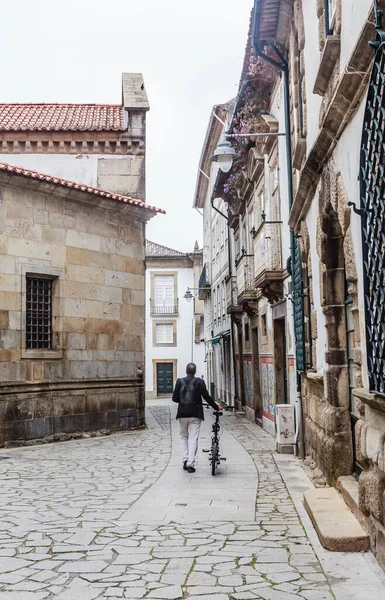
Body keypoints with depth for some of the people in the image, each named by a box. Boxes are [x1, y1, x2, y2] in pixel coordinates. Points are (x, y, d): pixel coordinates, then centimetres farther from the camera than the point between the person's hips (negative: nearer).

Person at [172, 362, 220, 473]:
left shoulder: (179, 381, -1)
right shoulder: (199, 382, -4)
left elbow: (174, 398, -1)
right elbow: (207, 397, -2)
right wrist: (216, 407, 13)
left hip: (182, 414, 2)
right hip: (195, 414, -1)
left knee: (183, 436, 17)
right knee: (193, 438, 1)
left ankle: (185, 460, 7)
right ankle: (190, 464, -4)